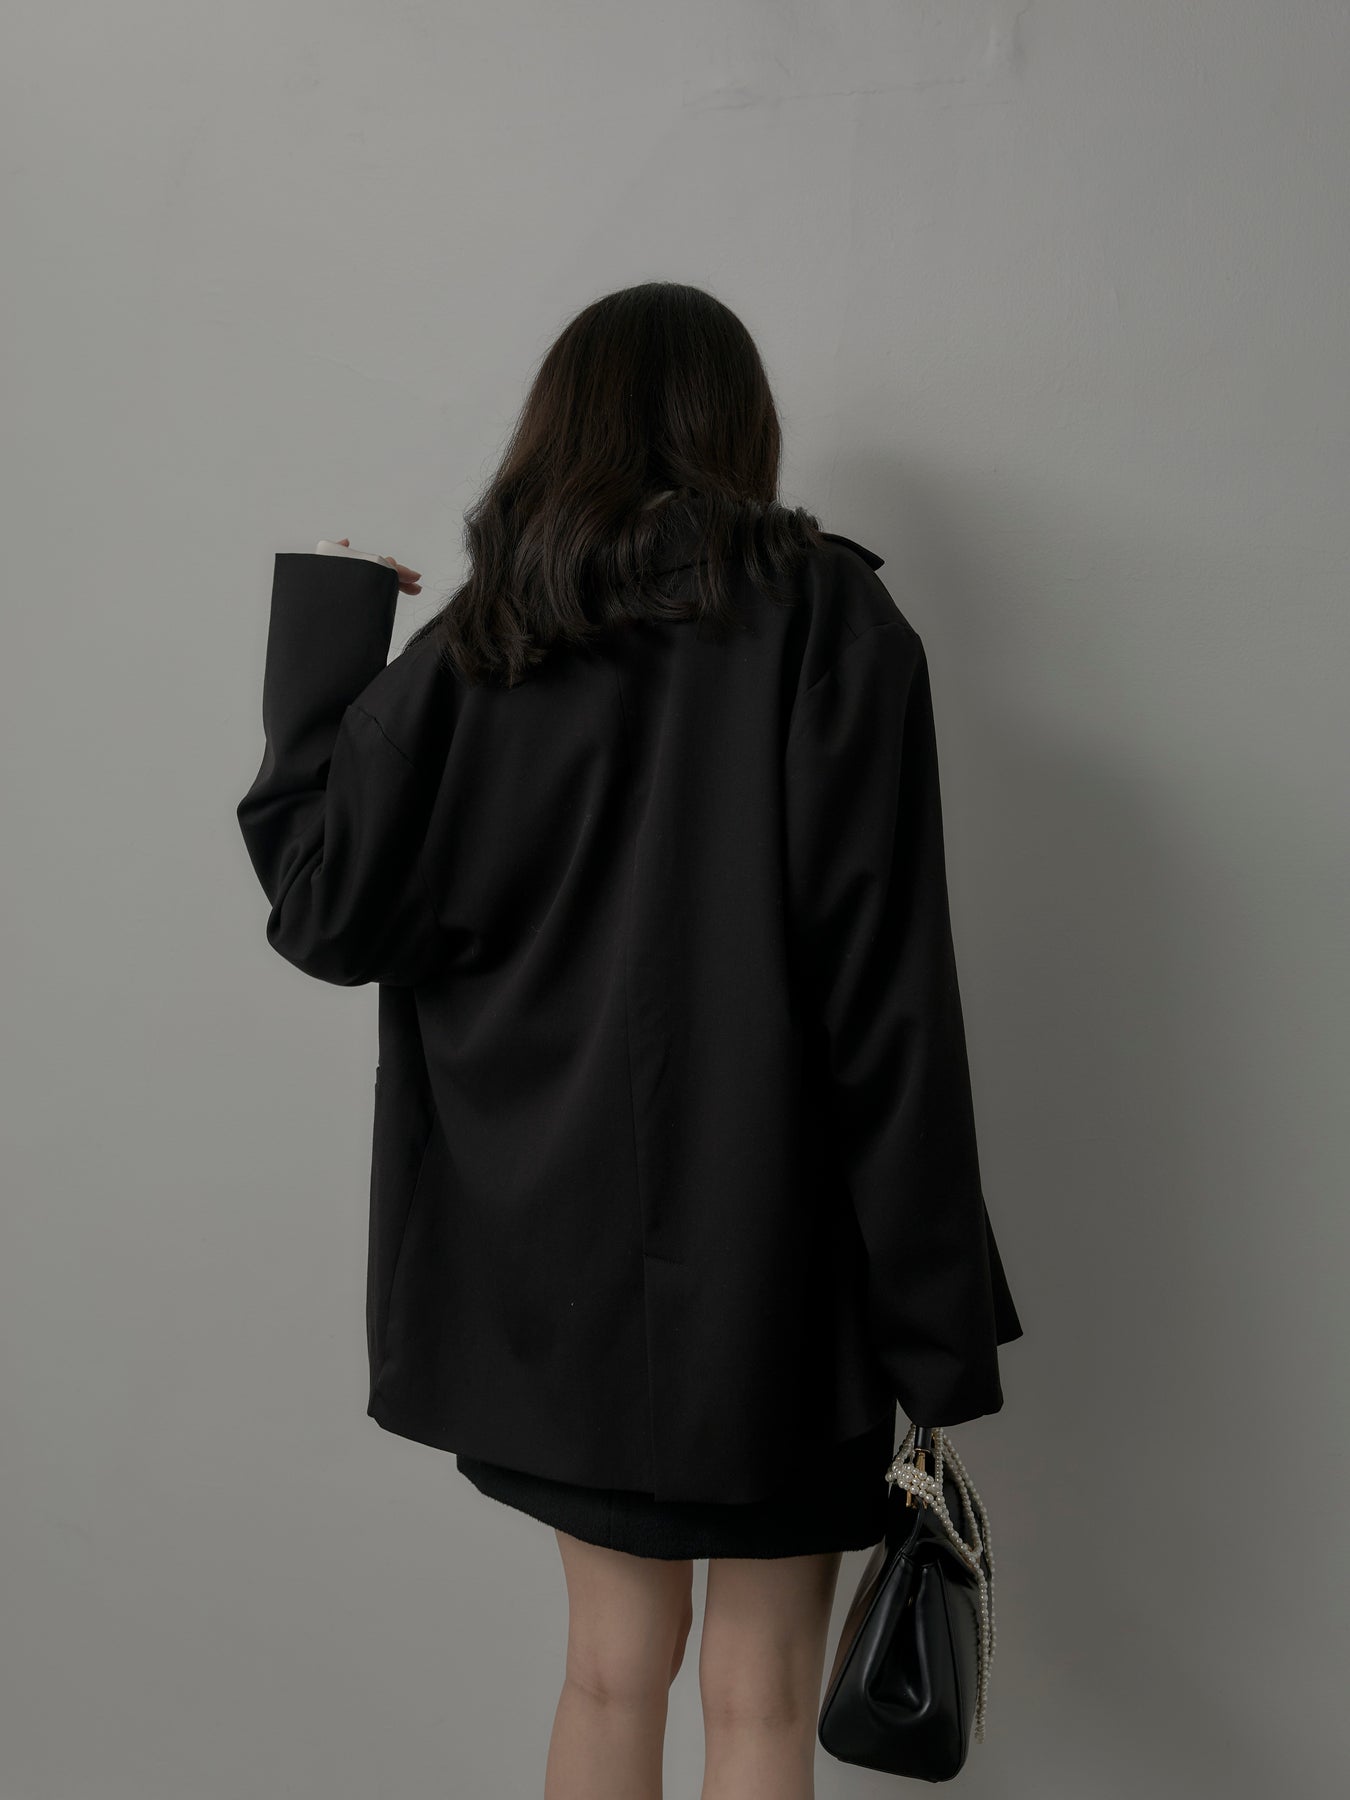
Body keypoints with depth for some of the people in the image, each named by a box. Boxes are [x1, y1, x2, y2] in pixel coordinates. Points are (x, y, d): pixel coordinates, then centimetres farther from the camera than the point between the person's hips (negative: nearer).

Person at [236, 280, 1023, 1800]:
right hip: (766, 1261, -3)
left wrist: (322, 629, 12)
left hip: (552, 1248, 4)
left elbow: (325, 912, 3)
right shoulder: (831, 620, -8)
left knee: (611, 1665, 19)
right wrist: (939, 1329, -8)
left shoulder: (472, 647, 0)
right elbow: (888, 990, -13)